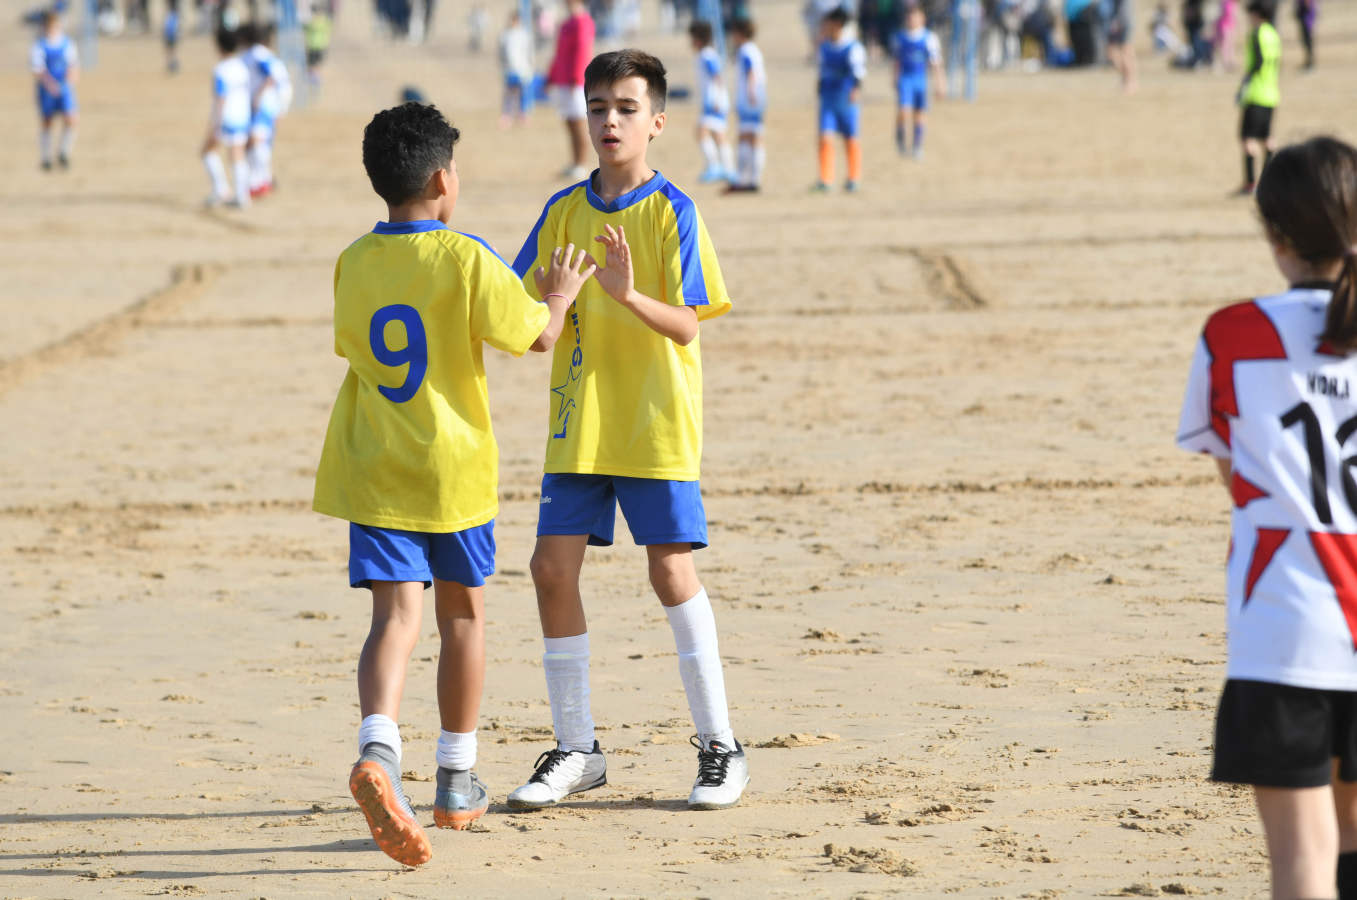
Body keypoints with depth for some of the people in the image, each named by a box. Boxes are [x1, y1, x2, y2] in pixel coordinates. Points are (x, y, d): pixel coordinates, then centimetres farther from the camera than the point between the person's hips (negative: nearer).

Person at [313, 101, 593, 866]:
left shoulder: (354, 264, 1)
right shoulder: (467, 261, -12)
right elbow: (538, 336, -6)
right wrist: (558, 294, 16)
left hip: (372, 469, 2)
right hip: (455, 467, -2)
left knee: (397, 615, -6)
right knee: (463, 613, 16)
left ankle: (379, 751, -33)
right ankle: (458, 781, 26)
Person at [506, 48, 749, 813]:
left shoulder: (673, 212, -6)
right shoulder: (565, 211, 7)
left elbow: (687, 327, -12)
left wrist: (629, 295, -30)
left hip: (658, 421, -4)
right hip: (580, 421, 4)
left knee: (673, 571, -5)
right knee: (553, 568, -1)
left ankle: (720, 745, 8)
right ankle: (576, 750, 10)